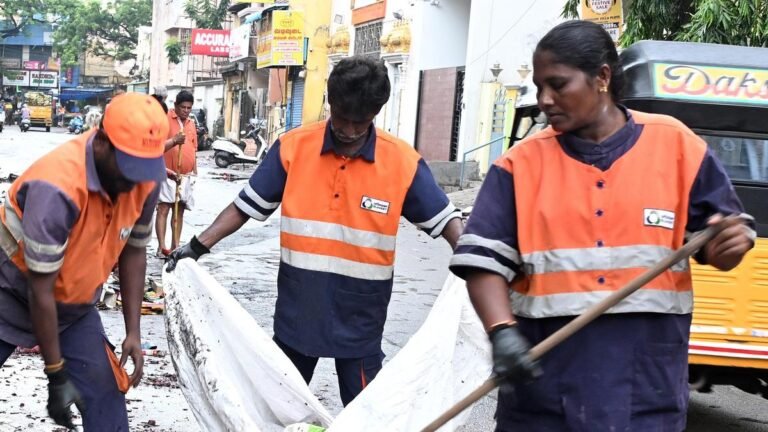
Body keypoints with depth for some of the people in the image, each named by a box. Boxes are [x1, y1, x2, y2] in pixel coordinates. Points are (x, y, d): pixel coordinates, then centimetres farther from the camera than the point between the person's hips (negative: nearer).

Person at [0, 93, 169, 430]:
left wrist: (133, 332, -4)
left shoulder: (145, 180, -16)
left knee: (105, 390, -5)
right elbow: (40, 291, -27)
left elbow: (133, 251, 0)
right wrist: (56, 375, -21)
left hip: (74, 303, 5)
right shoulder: (57, 186, -34)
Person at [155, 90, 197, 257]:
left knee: (179, 211, 9)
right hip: (169, 173, -6)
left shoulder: (191, 124, 14)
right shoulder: (165, 119, -7)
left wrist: (195, 172, 19)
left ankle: (175, 246, 13)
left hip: (187, 175, 6)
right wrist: (174, 141, -30)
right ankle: (161, 247, -12)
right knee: (163, 209, -9)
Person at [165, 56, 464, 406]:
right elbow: (248, 205, 0)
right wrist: (198, 245, -8)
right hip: (296, 310, 2)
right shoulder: (292, 148, -7)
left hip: (360, 317, -1)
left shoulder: (403, 163, -9)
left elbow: (444, 219, -4)